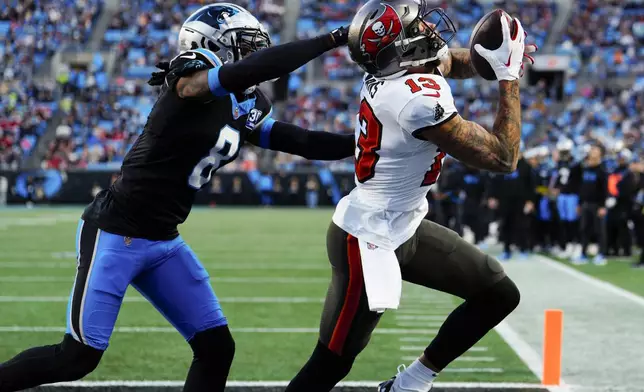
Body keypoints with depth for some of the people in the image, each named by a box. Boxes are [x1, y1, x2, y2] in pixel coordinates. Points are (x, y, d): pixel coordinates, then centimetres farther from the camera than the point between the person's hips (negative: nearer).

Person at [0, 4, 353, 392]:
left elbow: (304, 143, 10)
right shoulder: (193, 85, -15)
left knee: (217, 348, 4)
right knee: (79, 358, -5)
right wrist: (331, 40, -28)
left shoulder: (244, 111, 9)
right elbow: (254, 68, -32)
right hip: (116, 234, -9)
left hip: (163, 242, 9)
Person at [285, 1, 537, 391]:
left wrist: (497, 54, -4)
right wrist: (509, 76, -17)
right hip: (368, 240, -10)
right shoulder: (419, 98, -30)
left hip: (405, 227, 10)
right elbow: (503, 158, -24)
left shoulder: (396, 71, -4)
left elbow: (455, 61, 19)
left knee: (499, 295, 13)